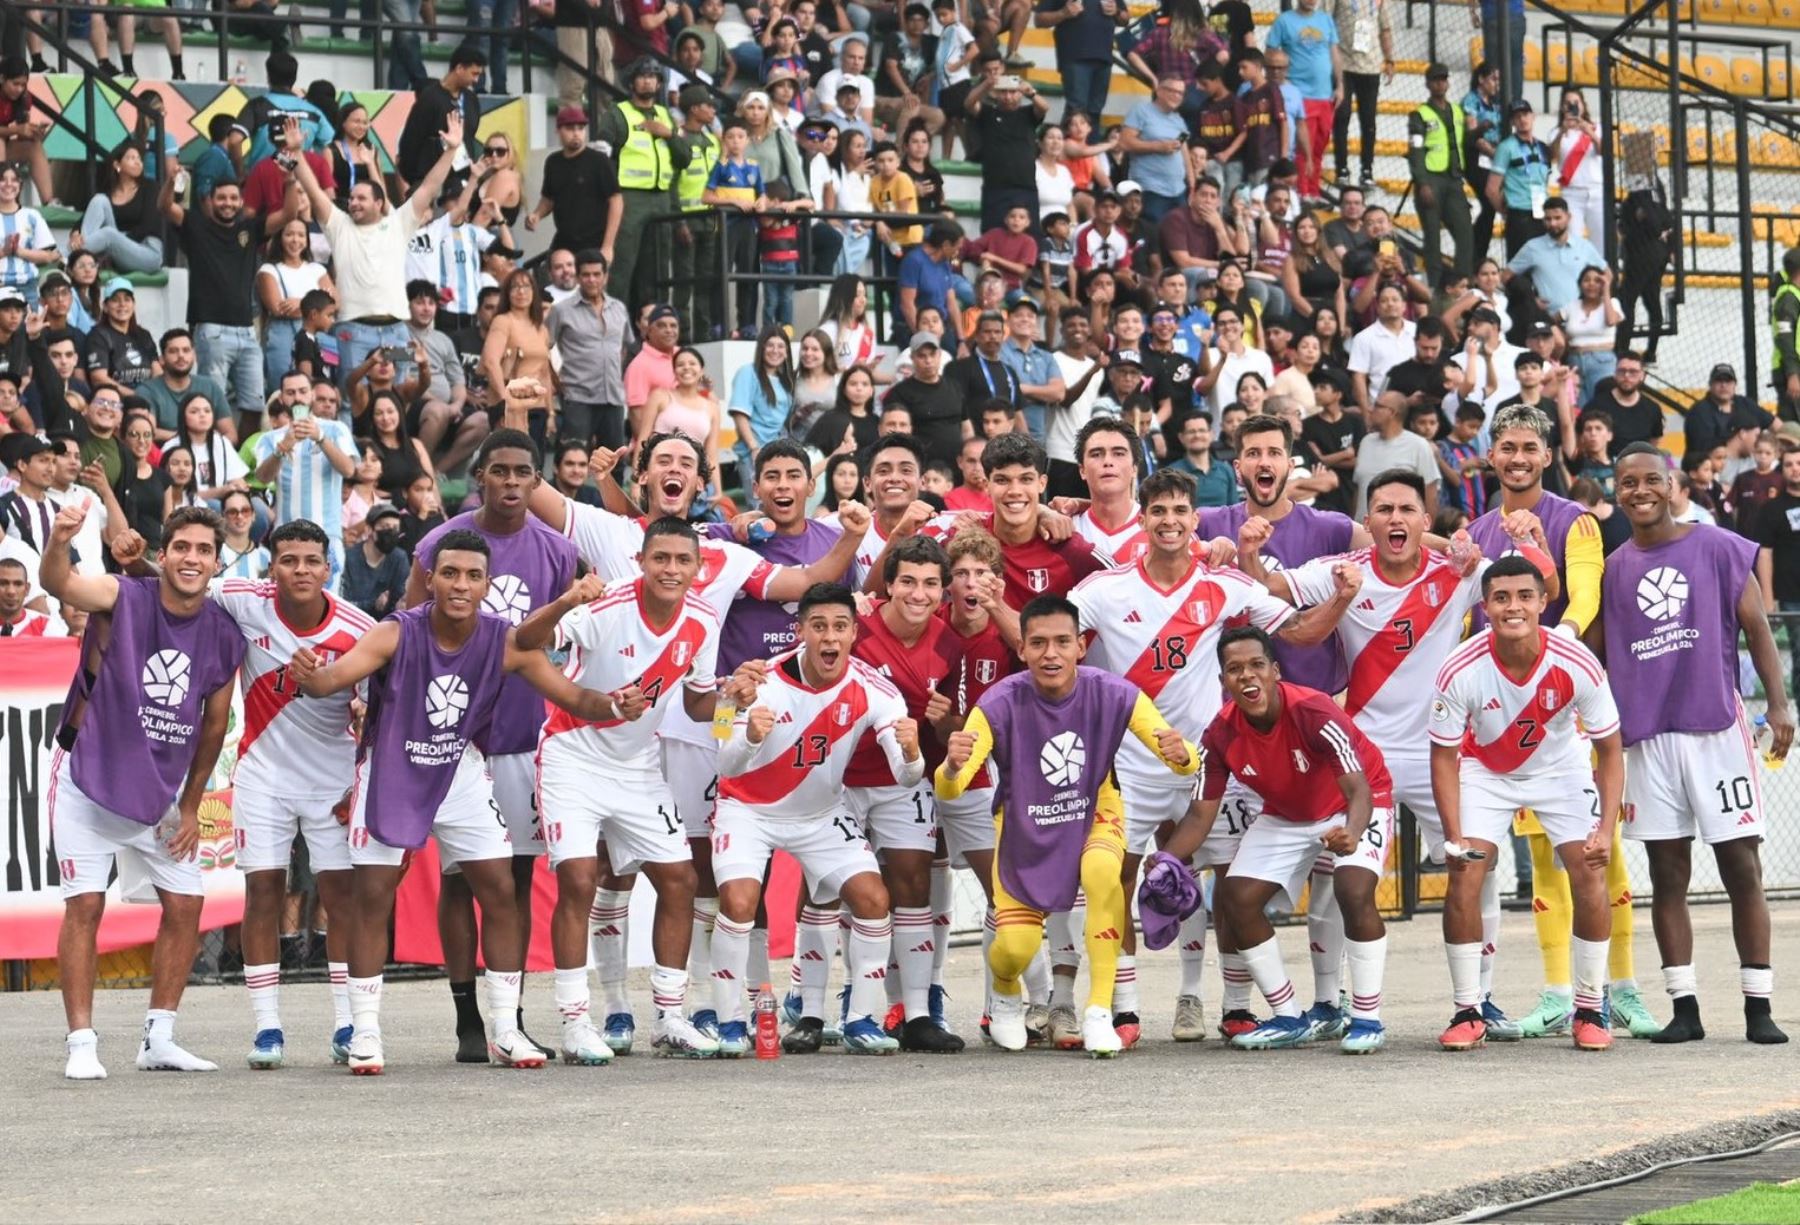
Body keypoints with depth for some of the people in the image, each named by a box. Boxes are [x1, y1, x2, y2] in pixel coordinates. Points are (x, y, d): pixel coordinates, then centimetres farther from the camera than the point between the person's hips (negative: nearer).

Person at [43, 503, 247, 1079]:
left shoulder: (224, 637, -4)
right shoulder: (123, 599, -16)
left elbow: (214, 724, 8)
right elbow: (58, 585, -37)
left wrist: (190, 805, 8)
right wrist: (59, 542, -60)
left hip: (160, 792, 5)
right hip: (89, 778, -5)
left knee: (185, 905, 3)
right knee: (85, 905, -8)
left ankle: (159, 1041, 15)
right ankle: (82, 1044, -2)